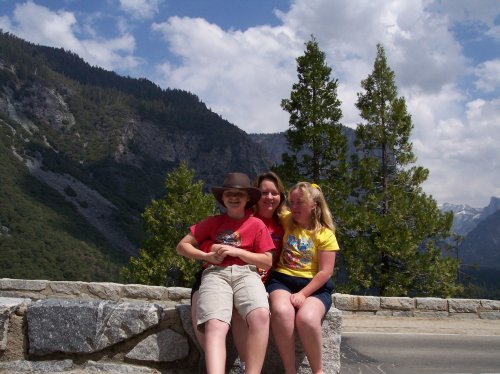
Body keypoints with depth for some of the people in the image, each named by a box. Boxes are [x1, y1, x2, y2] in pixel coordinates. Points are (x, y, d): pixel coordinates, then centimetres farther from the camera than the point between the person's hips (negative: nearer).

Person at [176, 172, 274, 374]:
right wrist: (208, 256, -2)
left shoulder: (257, 224, 14)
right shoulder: (212, 222, 17)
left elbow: (267, 262, 9)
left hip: (246, 273, 0)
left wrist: (236, 251, -4)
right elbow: (182, 246, 16)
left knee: (261, 316, -36)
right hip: (216, 274, 0)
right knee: (215, 326, -32)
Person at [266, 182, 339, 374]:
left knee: (306, 318, -36)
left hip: (314, 286, -2)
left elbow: (325, 272, -7)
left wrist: (303, 294, -16)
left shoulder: (325, 234, 0)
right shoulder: (287, 221, 10)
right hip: (282, 279, 2)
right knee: (281, 311, -35)